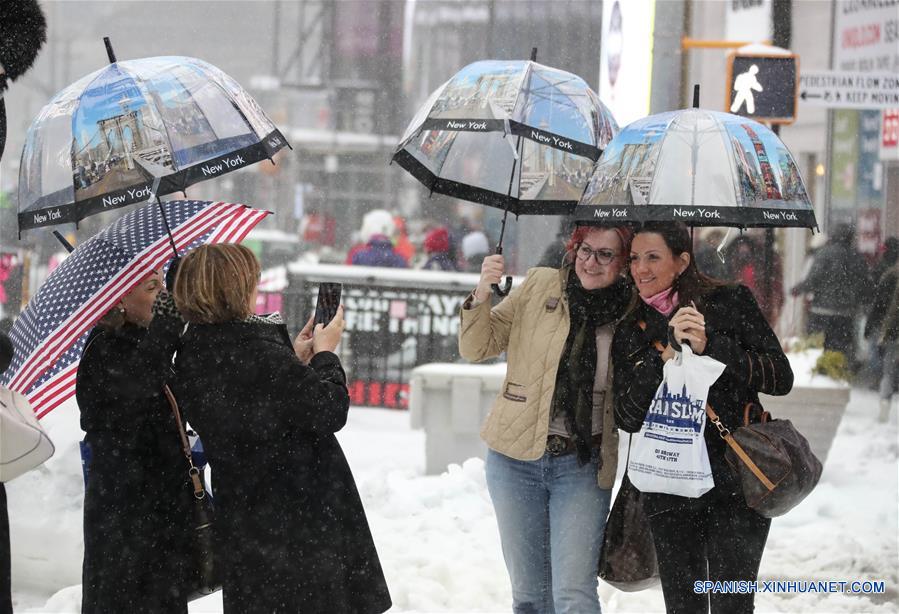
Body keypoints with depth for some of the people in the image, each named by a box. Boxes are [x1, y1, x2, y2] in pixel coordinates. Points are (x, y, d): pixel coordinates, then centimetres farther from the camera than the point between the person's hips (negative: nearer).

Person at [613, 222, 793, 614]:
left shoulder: (730, 303, 0)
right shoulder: (631, 333, 10)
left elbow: (781, 377, -6)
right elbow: (625, 417, -1)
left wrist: (710, 346, -16)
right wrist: (666, 353, -14)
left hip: (735, 485, -4)